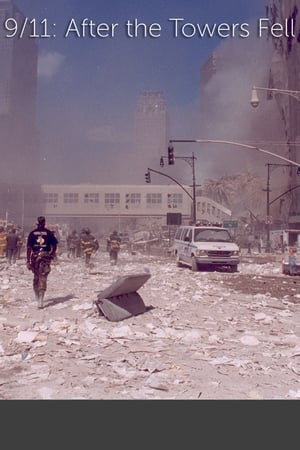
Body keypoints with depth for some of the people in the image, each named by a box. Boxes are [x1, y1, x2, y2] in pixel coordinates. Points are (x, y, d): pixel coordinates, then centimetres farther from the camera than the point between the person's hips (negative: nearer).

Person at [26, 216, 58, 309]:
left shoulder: (32, 233, 3)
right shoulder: (49, 233, 1)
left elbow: (29, 247, -1)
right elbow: (54, 245, 5)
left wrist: (28, 260, 1)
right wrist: (52, 254, 22)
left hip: (35, 256, 2)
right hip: (46, 256, -1)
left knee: (36, 276, 19)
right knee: (43, 278, -2)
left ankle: (37, 295, 33)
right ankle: (40, 299, -12)